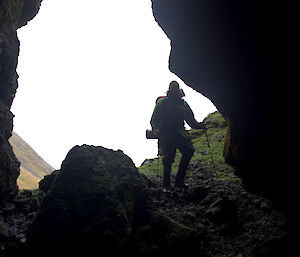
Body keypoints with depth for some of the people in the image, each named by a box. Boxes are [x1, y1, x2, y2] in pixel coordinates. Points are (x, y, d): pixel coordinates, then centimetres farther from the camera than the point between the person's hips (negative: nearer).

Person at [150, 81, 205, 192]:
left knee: (189, 150, -18)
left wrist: (199, 125, 0)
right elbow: (154, 118, 2)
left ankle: (179, 180, -10)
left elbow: (191, 120, 18)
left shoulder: (183, 103, 21)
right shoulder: (162, 102, 10)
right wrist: (155, 128, -17)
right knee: (168, 159, -10)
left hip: (179, 133, 3)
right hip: (166, 134, -3)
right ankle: (166, 185, 3)